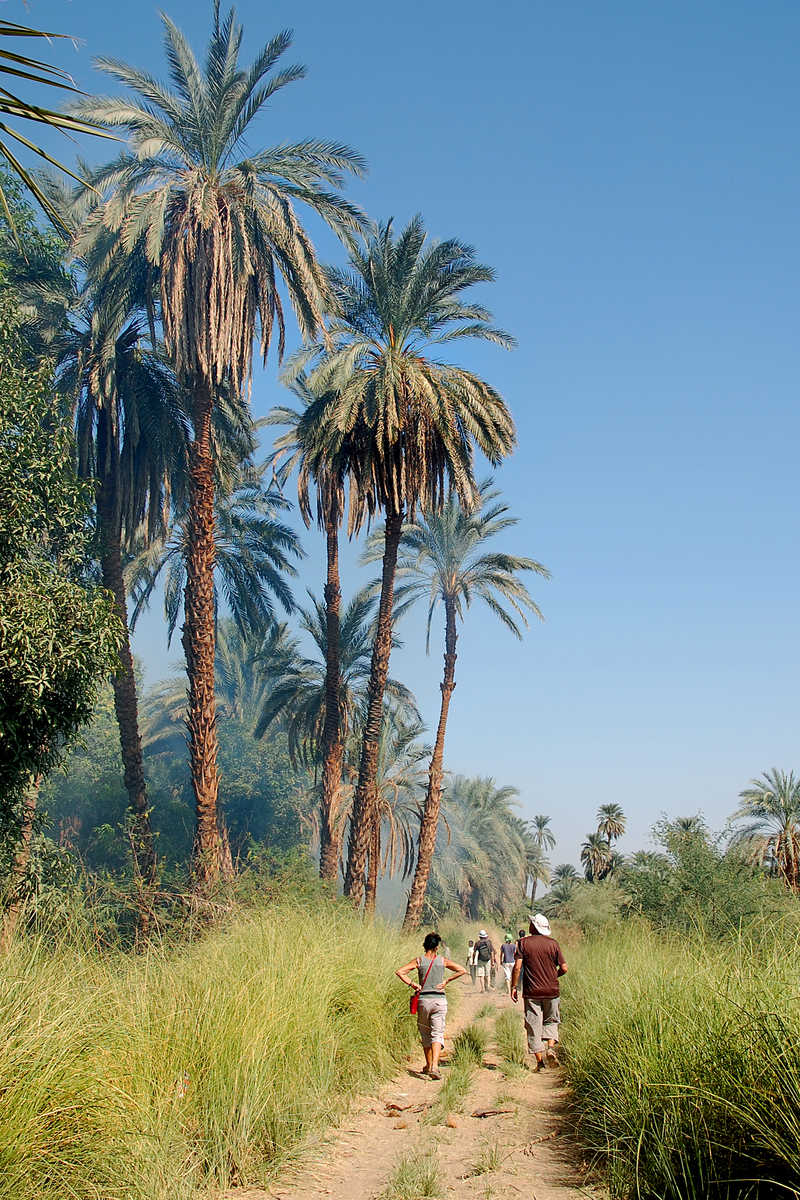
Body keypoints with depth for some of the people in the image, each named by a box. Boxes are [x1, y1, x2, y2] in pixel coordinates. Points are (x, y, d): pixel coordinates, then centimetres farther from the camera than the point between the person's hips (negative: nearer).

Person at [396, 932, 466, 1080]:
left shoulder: (419, 961, 0)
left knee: (425, 1034, 16)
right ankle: (434, 1066, -20)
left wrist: (412, 983, -2)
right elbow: (462, 971, 2)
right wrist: (446, 981, 4)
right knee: (437, 1034, -2)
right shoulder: (443, 960, 2)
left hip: (424, 1000, 0)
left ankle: (429, 1066, 24)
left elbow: (399, 972, -8)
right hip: (440, 1000, 0)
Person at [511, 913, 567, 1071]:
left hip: (531, 992, -1)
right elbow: (564, 968, 0)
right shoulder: (553, 943, 0)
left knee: (533, 1026, 4)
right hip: (551, 991, 1)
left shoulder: (523, 943, -4)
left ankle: (539, 1060, 2)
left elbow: (517, 967, -10)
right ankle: (551, 1048, -4)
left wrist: (514, 987, -2)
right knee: (551, 1021, 18)